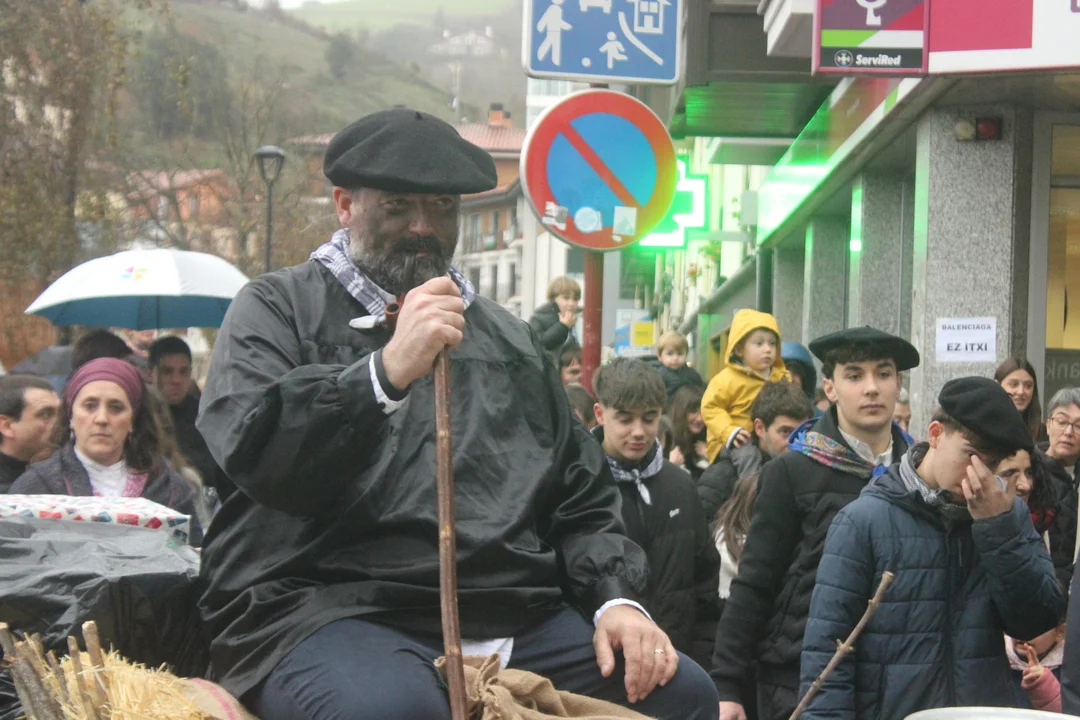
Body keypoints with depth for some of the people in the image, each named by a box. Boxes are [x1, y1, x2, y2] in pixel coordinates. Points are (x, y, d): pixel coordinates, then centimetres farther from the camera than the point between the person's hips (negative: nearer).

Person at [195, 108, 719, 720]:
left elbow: (583, 496, 21)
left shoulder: (511, 339, 23)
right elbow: (253, 451, -10)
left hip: (516, 618, 5)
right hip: (330, 608, -4)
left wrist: (617, 598, 3)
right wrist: (387, 371, -21)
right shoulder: (280, 308, 8)